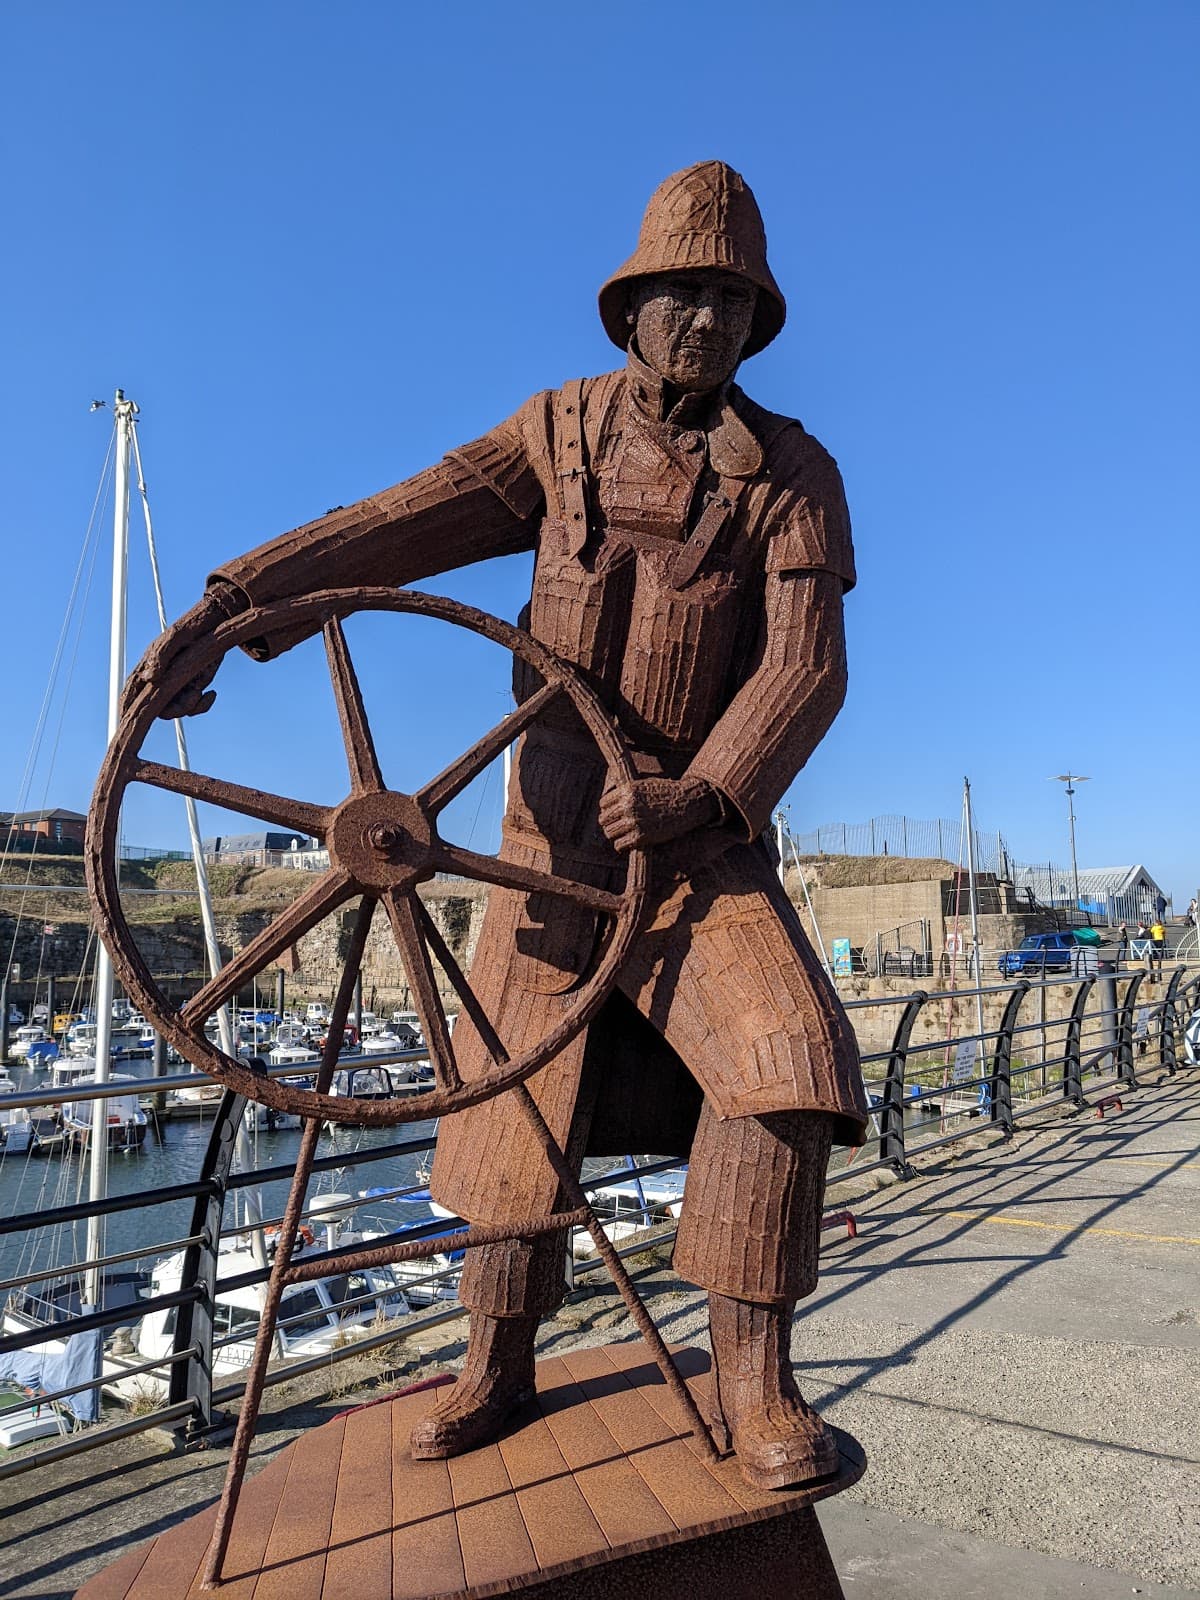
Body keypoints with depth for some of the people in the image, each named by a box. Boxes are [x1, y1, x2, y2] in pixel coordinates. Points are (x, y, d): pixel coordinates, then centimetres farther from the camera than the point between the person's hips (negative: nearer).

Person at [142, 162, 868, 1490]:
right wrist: (231, 600, -23)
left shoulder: (792, 473, 0)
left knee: (781, 1051, -22)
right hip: (553, 822, 2)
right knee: (519, 1080, 7)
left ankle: (751, 1380, -6)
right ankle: (496, 1363, 24)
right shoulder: (563, 431, 4)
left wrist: (707, 792, -29)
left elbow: (807, 662, -12)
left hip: (698, 831, -1)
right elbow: (399, 524, -9)